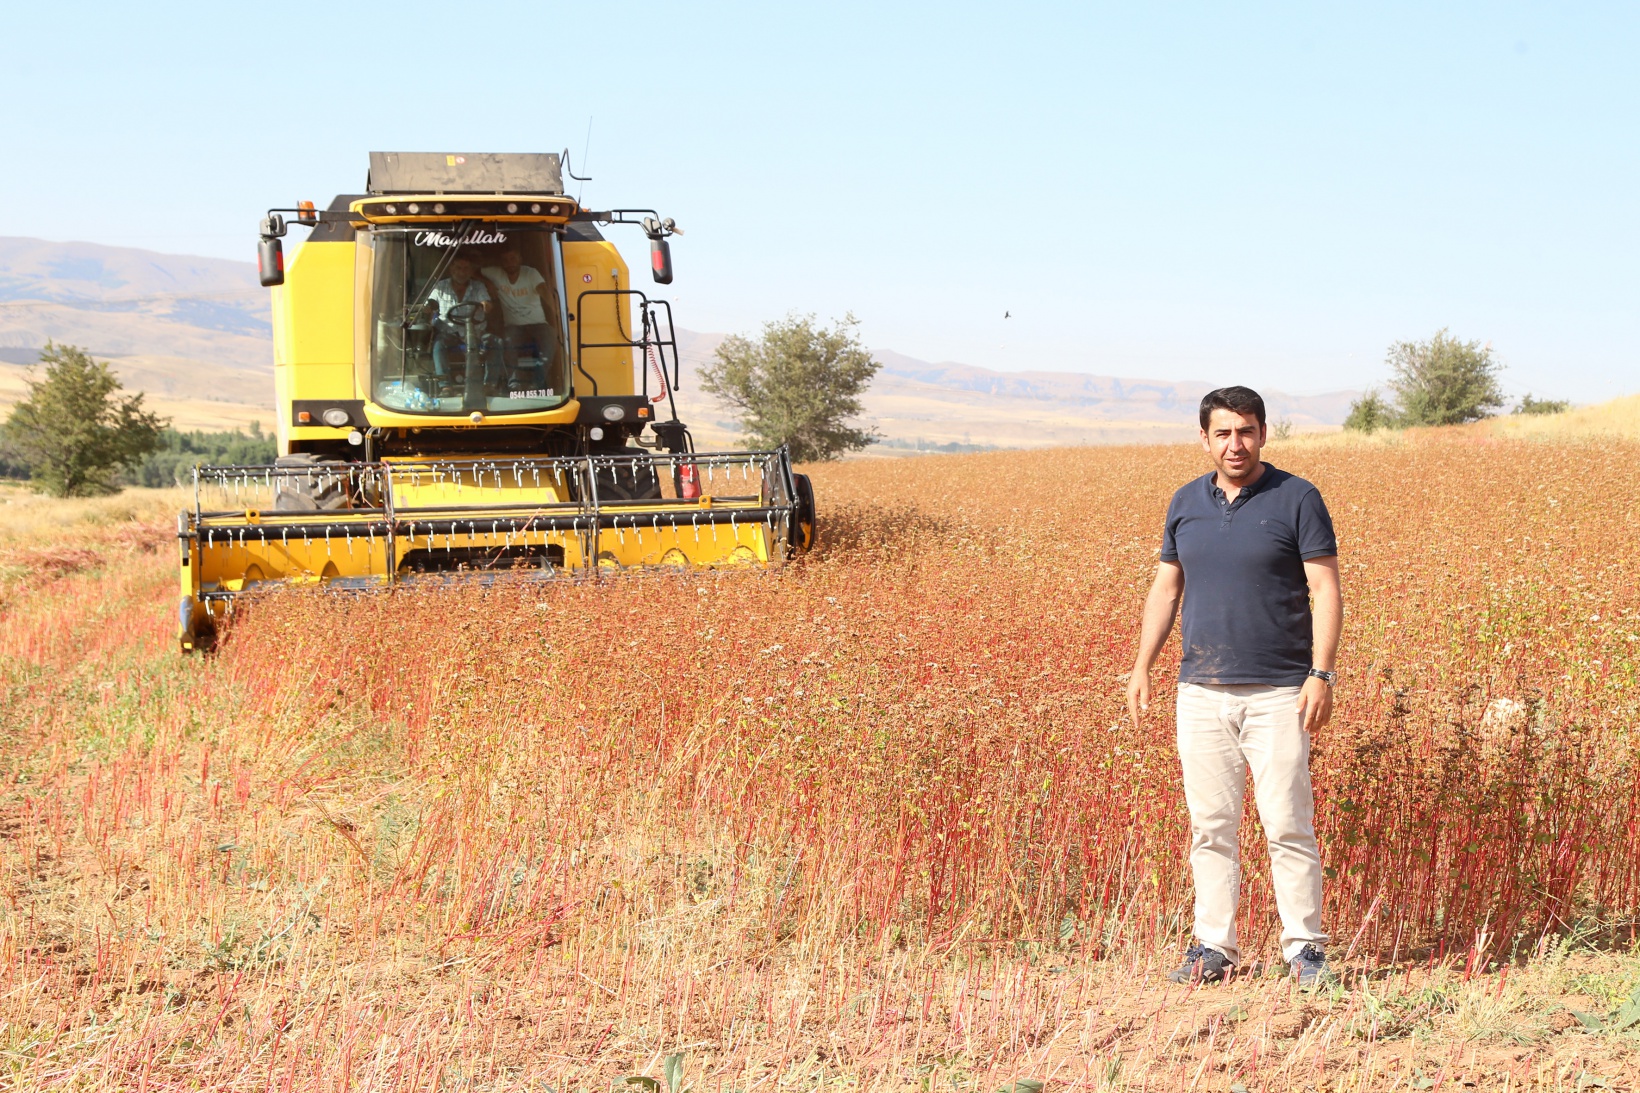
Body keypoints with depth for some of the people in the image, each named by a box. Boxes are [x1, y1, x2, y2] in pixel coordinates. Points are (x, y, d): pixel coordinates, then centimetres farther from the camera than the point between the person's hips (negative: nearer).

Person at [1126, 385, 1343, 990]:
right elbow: (1165, 588, 17)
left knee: (1288, 825, -3)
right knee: (1210, 825, 7)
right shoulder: (1186, 503, 10)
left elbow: (1326, 590, -5)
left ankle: (1305, 947, 7)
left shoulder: (1297, 498, -3)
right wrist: (1142, 667, 10)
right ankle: (1214, 945, 15)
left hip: (1278, 692, -4)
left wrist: (1322, 674, -13)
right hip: (1202, 691, 4)